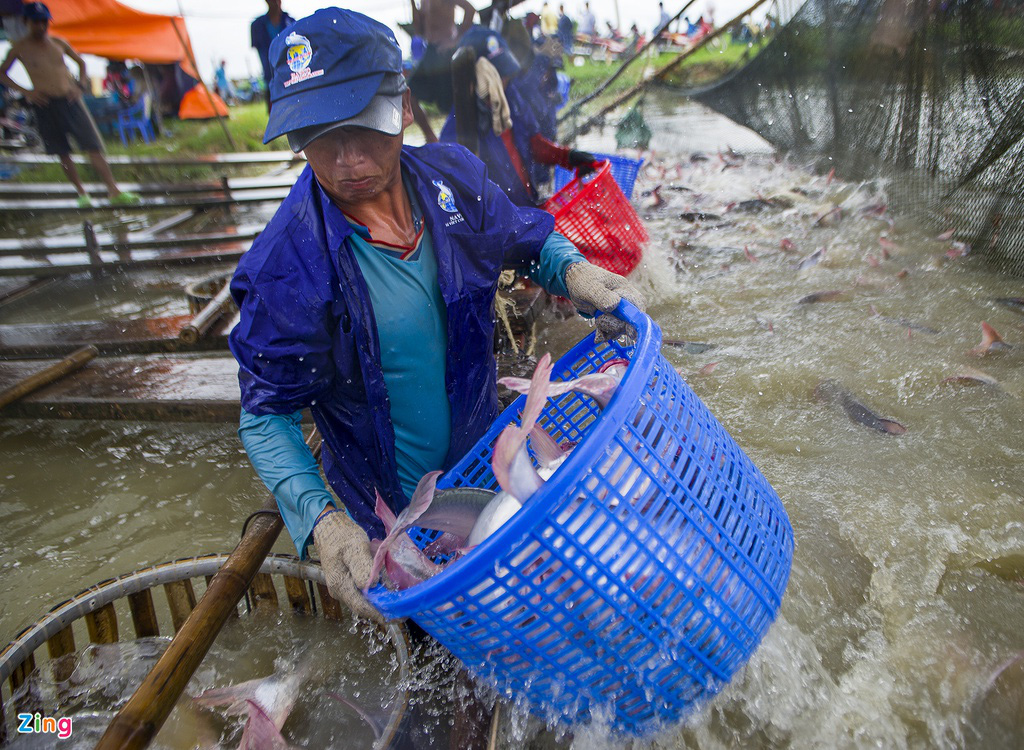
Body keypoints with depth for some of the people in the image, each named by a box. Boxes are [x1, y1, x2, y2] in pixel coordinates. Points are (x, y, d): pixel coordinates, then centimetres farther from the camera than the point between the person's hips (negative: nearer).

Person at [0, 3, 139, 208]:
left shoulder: (59, 43, 8)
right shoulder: (20, 48, 2)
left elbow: (80, 62, 25)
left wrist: (81, 84, 9)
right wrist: (25, 91, -6)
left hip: (71, 101, 2)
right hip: (45, 105, -1)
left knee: (94, 148, -6)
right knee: (63, 154, 2)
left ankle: (114, 192, -7)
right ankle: (82, 194, 11)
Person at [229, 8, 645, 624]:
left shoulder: (452, 178, -15)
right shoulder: (285, 269, -27)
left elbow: (527, 238, 3)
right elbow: (266, 415, -18)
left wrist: (574, 272, -19)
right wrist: (320, 518, -33)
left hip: (487, 452, 5)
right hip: (400, 514, -4)